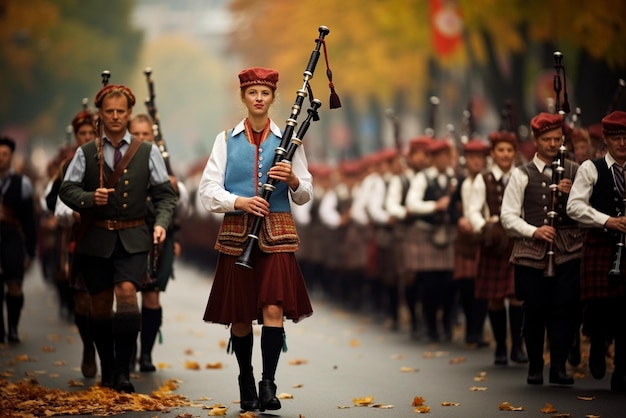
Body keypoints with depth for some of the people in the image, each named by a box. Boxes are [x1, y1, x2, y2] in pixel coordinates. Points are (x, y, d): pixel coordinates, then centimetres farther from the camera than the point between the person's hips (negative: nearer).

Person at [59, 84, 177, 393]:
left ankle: (123, 371, -16)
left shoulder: (147, 152, 6)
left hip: (132, 239, -1)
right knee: (100, 303, 6)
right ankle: (107, 370, 21)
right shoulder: (86, 153, 6)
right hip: (96, 239, 1)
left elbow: (165, 194, 6)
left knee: (127, 292, -20)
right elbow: (67, 190, 3)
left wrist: (161, 223, -11)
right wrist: (90, 198, -17)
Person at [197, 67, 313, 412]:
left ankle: (268, 384, -11)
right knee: (240, 315, 5)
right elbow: (208, 189, -1)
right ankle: (246, 383, 21)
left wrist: (293, 180, -14)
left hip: (277, 234, -1)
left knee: (274, 309, -15)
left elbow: (305, 195, 9)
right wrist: (240, 202, -17)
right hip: (236, 233, 1)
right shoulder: (226, 140, 7)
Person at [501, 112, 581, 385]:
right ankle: (535, 367, 15)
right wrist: (534, 231, -14)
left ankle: (559, 367, 5)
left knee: (564, 309, -4)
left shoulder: (574, 171, 9)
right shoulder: (522, 175, 5)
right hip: (532, 254, -1)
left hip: (567, 252, 1)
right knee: (535, 311, 3)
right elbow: (508, 216, 1)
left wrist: (572, 195, -9)